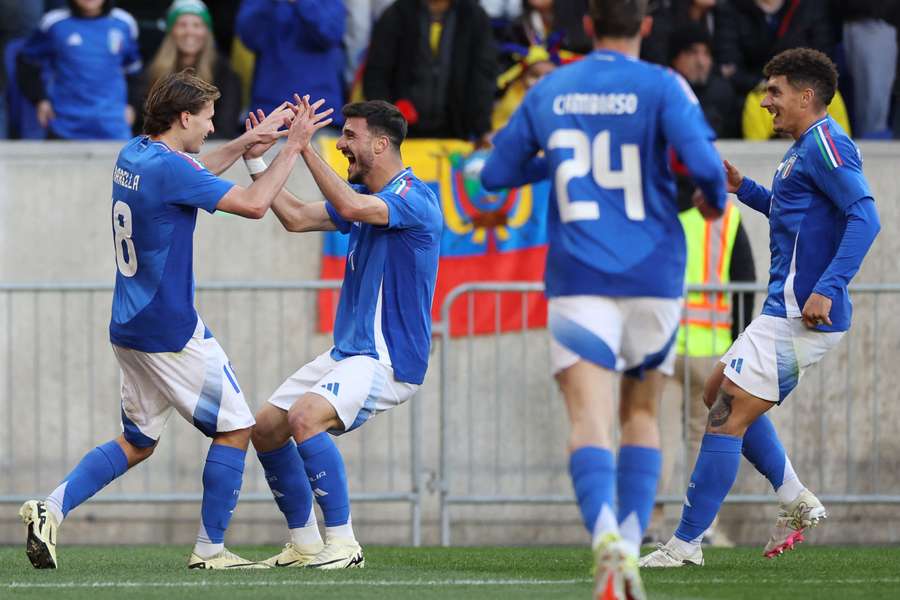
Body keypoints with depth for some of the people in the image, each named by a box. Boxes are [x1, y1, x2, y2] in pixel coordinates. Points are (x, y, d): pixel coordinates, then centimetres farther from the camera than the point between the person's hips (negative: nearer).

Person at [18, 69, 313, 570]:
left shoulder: (134, 156, 9)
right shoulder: (169, 168, -19)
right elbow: (253, 203, -19)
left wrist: (250, 140, 26)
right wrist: (291, 148, -9)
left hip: (131, 328, 9)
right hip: (172, 332, -9)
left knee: (138, 443, 16)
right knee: (235, 428, 3)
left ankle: (53, 508, 0)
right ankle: (210, 550, 3)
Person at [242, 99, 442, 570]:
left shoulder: (414, 199, -18)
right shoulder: (363, 196, 12)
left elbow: (350, 207, -35)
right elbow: (296, 218, 17)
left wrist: (305, 146, -32)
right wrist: (256, 160, 10)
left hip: (388, 360, -10)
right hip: (345, 352, 10)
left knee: (305, 417, -30)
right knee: (266, 429, 8)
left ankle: (343, 543, -24)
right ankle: (305, 545, 17)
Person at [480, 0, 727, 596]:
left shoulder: (549, 92, 7)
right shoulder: (662, 87, -3)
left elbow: (497, 172, 15)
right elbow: (703, 162, -17)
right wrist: (715, 200, 5)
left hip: (578, 279, 0)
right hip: (654, 278, 0)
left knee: (589, 419, -12)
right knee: (642, 413, 19)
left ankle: (607, 537, -38)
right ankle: (632, 543, 8)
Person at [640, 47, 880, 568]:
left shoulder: (824, 144, -14)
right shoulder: (807, 148, 18)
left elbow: (865, 217, -25)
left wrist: (827, 289, -32)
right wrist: (744, 189, 21)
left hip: (801, 317, -11)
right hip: (788, 311, 11)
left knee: (729, 415, -9)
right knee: (720, 395, 21)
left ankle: (686, 544, -5)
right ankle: (796, 501, 20)